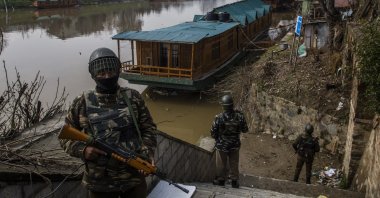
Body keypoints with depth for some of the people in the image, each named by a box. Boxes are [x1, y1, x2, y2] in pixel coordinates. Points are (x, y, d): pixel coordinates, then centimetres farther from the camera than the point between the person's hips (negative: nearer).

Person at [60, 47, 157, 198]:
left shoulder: (133, 97, -1)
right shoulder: (82, 103, -4)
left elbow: (148, 127, 5)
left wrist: (147, 152, -11)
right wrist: (82, 150, -15)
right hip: (99, 183, 0)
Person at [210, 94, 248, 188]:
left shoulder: (219, 118, -25)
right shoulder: (239, 116, -19)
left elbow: (213, 132, -15)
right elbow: (245, 130, -6)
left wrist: (217, 138, 6)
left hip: (222, 145, -2)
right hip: (235, 145, 2)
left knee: (221, 164, 19)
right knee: (234, 163, 21)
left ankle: (221, 180, 37)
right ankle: (234, 181, 35)